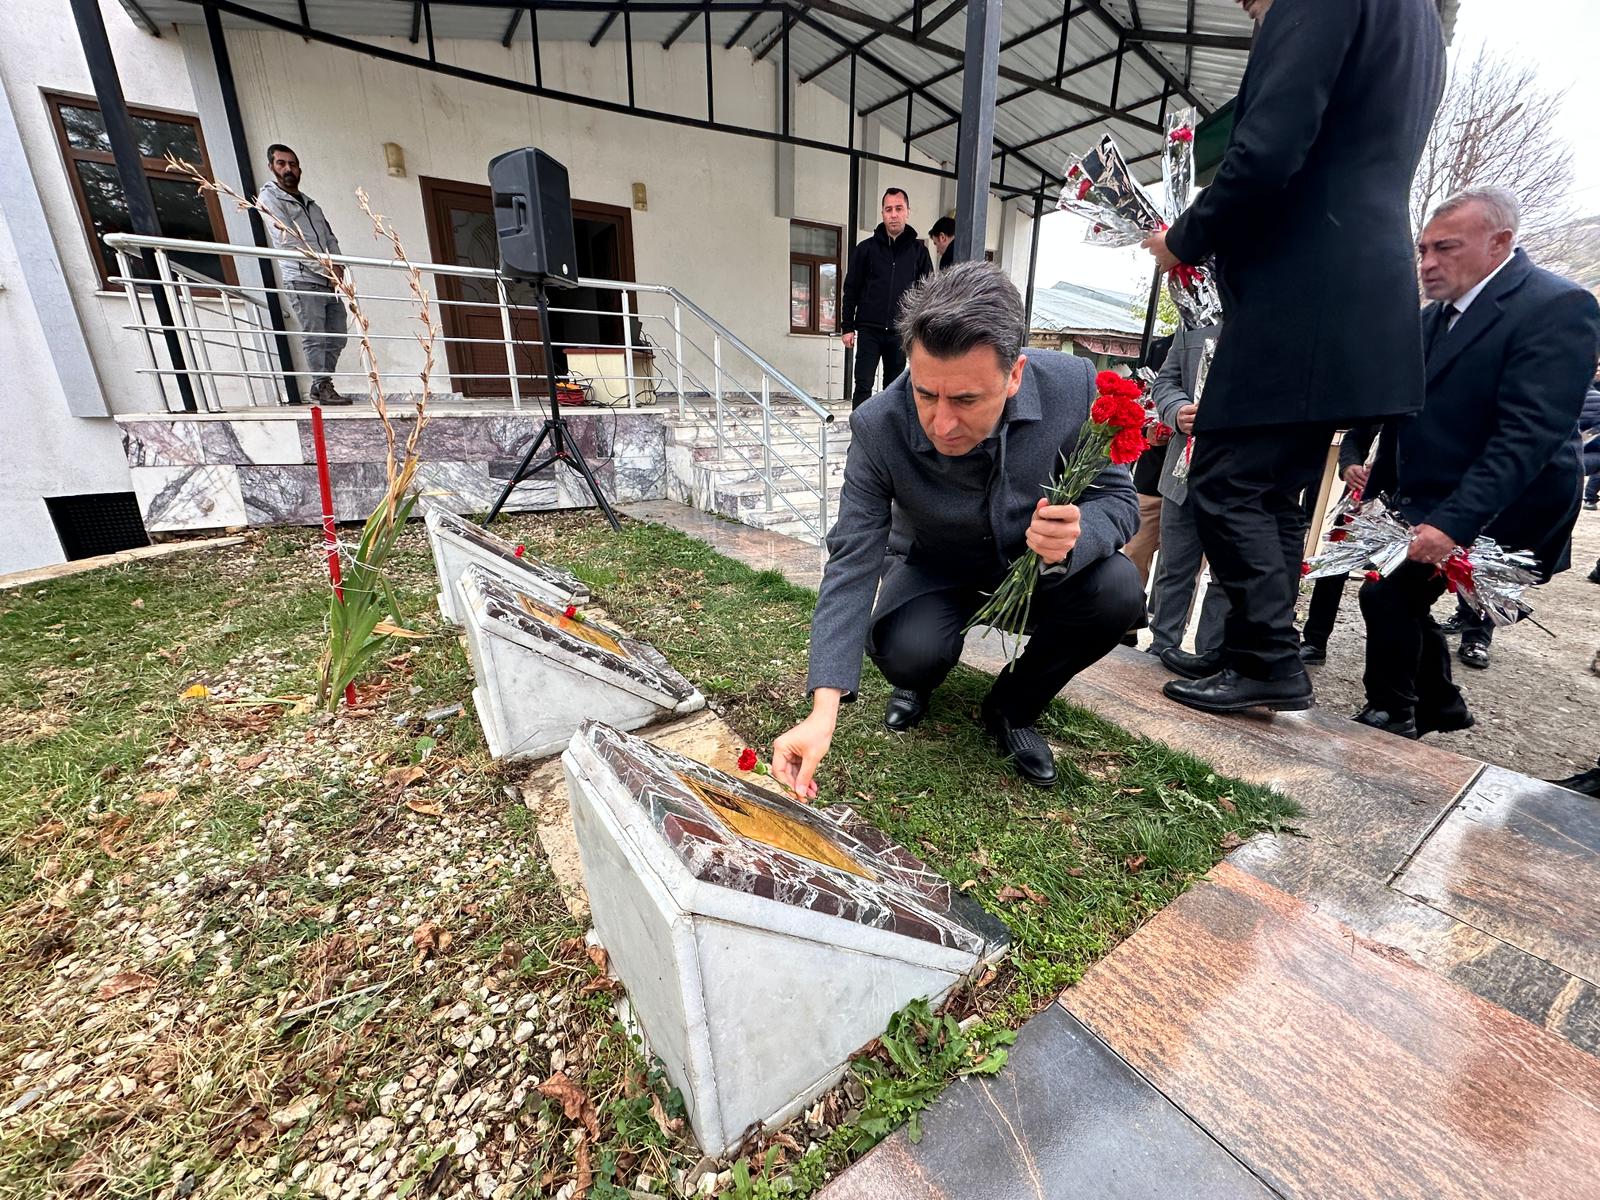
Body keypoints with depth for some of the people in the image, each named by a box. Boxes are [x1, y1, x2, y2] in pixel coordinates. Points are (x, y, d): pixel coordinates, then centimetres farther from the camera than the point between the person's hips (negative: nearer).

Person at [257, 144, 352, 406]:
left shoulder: (310, 203, 24)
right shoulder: (270, 196, 3)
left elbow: (330, 237, 18)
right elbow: (290, 241, -8)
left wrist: (337, 266, -4)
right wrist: (327, 268, -12)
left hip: (329, 281, 6)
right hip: (302, 279, -6)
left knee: (337, 337, 5)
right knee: (314, 337, -11)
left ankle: (323, 384, 13)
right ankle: (321, 387, -9)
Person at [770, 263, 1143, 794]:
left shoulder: (1073, 385, -24)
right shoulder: (878, 426, -28)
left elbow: (1117, 497, -12)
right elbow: (852, 564, -28)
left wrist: (1074, 538, -39)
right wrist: (823, 711, -37)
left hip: (1037, 568, 2)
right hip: (938, 571, -1)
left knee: (1117, 589, -27)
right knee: (902, 651, -31)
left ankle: (1012, 707, 1)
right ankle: (919, 683, 11)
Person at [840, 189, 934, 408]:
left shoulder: (918, 250, 7)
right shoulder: (866, 248, 4)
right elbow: (851, 289, 5)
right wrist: (847, 327, 0)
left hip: (901, 332, 1)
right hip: (869, 330, -1)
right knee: (863, 386, -4)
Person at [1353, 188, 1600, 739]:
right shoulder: (1434, 316, 10)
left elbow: (1529, 434, -24)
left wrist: (1453, 523, -32)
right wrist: (1376, 496, 11)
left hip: (1491, 516, -8)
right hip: (1423, 505, 8)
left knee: (1387, 590, -17)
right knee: (1396, 596, 13)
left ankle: (1390, 712, 4)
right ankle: (1440, 704, 34)